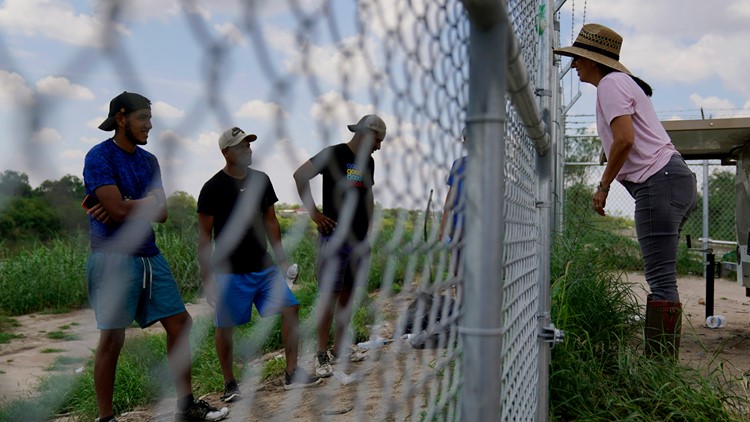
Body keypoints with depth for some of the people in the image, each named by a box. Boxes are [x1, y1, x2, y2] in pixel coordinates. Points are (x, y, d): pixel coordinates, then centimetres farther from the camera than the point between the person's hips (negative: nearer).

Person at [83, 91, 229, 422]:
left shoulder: (149, 160, 13)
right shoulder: (99, 157, -8)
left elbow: (161, 213, 3)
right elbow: (118, 209, -19)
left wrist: (129, 207, -12)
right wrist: (148, 202, -2)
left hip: (149, 255, 7)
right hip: (114, 258, -7)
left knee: (180, 323, 8)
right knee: (112, 338, -3)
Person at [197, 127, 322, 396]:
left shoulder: (261, 180, 7)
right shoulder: (213, 188, -8)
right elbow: (204, 235, -7)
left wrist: (281, 259, 11)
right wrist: (207, 278, -10)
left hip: (264, 268, 5)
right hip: (229, 271, -5)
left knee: (290, 308, -2)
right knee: (225, 326, 2)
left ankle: (292, 374, 8)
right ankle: (229, 384, 20)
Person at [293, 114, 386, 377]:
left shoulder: (367, 162, 15)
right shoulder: (335, 154, -8)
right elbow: (300, 175, -14)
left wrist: (368, 232, 17)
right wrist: (314, 212, -14)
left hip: (358, 239, 7)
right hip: (335, 236, -7)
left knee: (348, 292, 10)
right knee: (330, 294, -7)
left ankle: (339, 348, 20)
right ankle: (321, 355, -1)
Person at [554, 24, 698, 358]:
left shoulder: (610, 84, -5)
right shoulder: (623, 82, 26)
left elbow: (624, 139, -17)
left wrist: (603, 186, -8)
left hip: (659, 181, -11)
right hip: (674, 179, 11)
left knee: (660, 280, -10)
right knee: (660, 277, 10)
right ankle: (660, 361, 15)